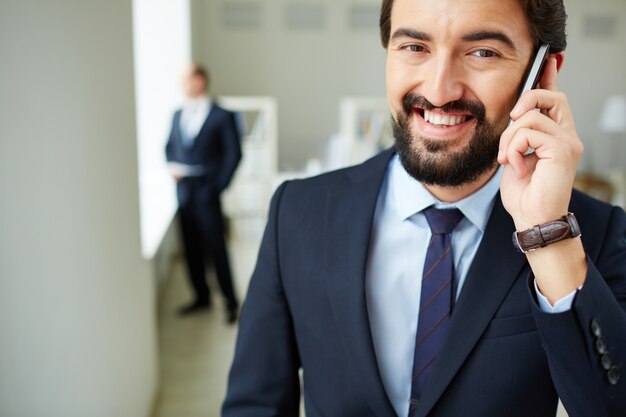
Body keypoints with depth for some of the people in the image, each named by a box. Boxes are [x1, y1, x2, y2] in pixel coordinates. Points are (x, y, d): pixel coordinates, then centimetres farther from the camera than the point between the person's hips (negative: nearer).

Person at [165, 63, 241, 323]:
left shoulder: (221, 116, -6)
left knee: (215, 247, -3)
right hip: (183, 190, 6)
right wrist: (171, 165, 3)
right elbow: (169, 146, 22)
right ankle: (202, 297, 25)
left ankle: (231, 302, 9)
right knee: (191, 247, 11)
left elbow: (234, 153, -7)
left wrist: (219, 185, -11)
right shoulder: (178, 115, 11)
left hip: (206, 191, -6)